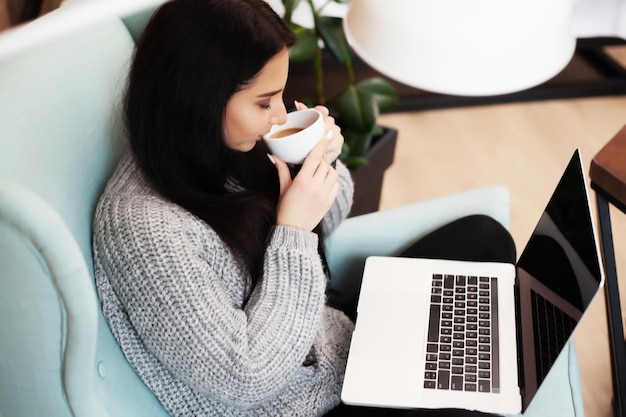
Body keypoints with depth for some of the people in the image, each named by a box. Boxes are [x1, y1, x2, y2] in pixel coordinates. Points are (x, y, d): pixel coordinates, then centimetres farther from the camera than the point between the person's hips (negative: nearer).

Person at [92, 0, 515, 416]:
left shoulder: (225, 146, -8)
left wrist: (321, 163, -11)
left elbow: (322, 226, 11)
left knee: (483, 236, 6)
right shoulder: (143, 230, -31)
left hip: (343, 339, 8)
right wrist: (293, 230, -27)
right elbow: (245, 380, -27)